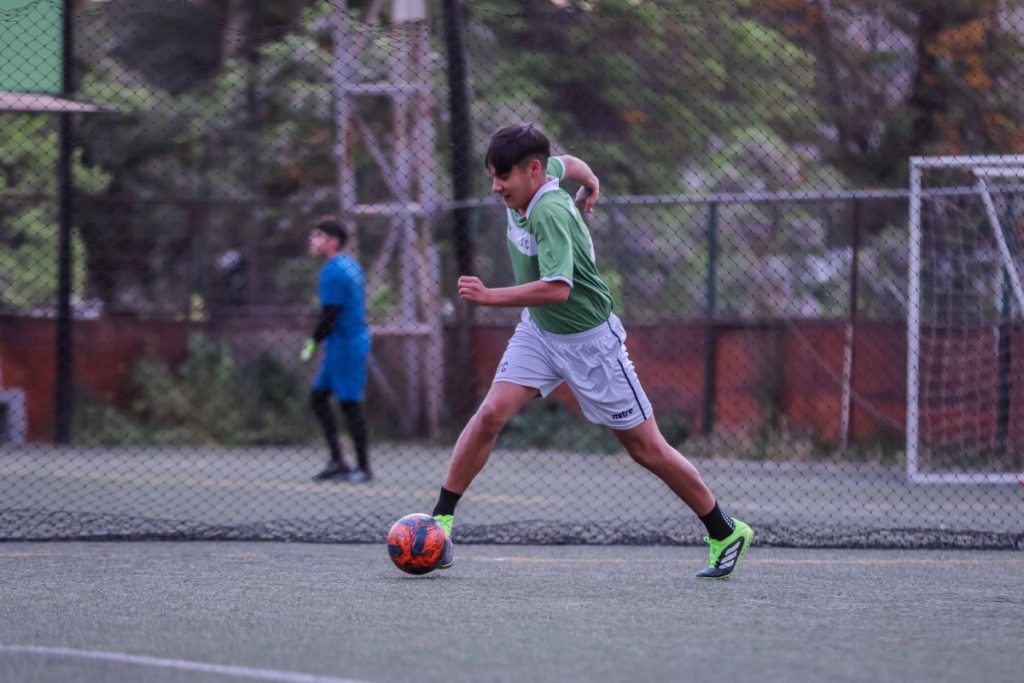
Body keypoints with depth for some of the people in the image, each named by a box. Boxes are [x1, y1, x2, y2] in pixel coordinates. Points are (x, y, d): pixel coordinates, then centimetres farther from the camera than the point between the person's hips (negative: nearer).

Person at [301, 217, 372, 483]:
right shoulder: (349, 265, 12)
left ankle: (363, 468, 3)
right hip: (353, 339, 10)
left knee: (349, 403, -4)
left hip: (344, 345, -10)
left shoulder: (332, 272, -17)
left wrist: (313, 343, -8)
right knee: (318, 396, 13)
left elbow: (329, 315, -21)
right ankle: (337, 460, 13)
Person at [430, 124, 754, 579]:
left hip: (589, 341, -7)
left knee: (646, 450, 2)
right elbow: (568, 164, 17)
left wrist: (490, 297, -43)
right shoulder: (530, 185, -6)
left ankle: (726, 534, 16)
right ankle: (440, 522, -7)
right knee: (491, 414, -12)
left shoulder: (550, 213, -31)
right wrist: (590, 184, 36)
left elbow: (558, 288, -41)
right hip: (538, 332, 7)